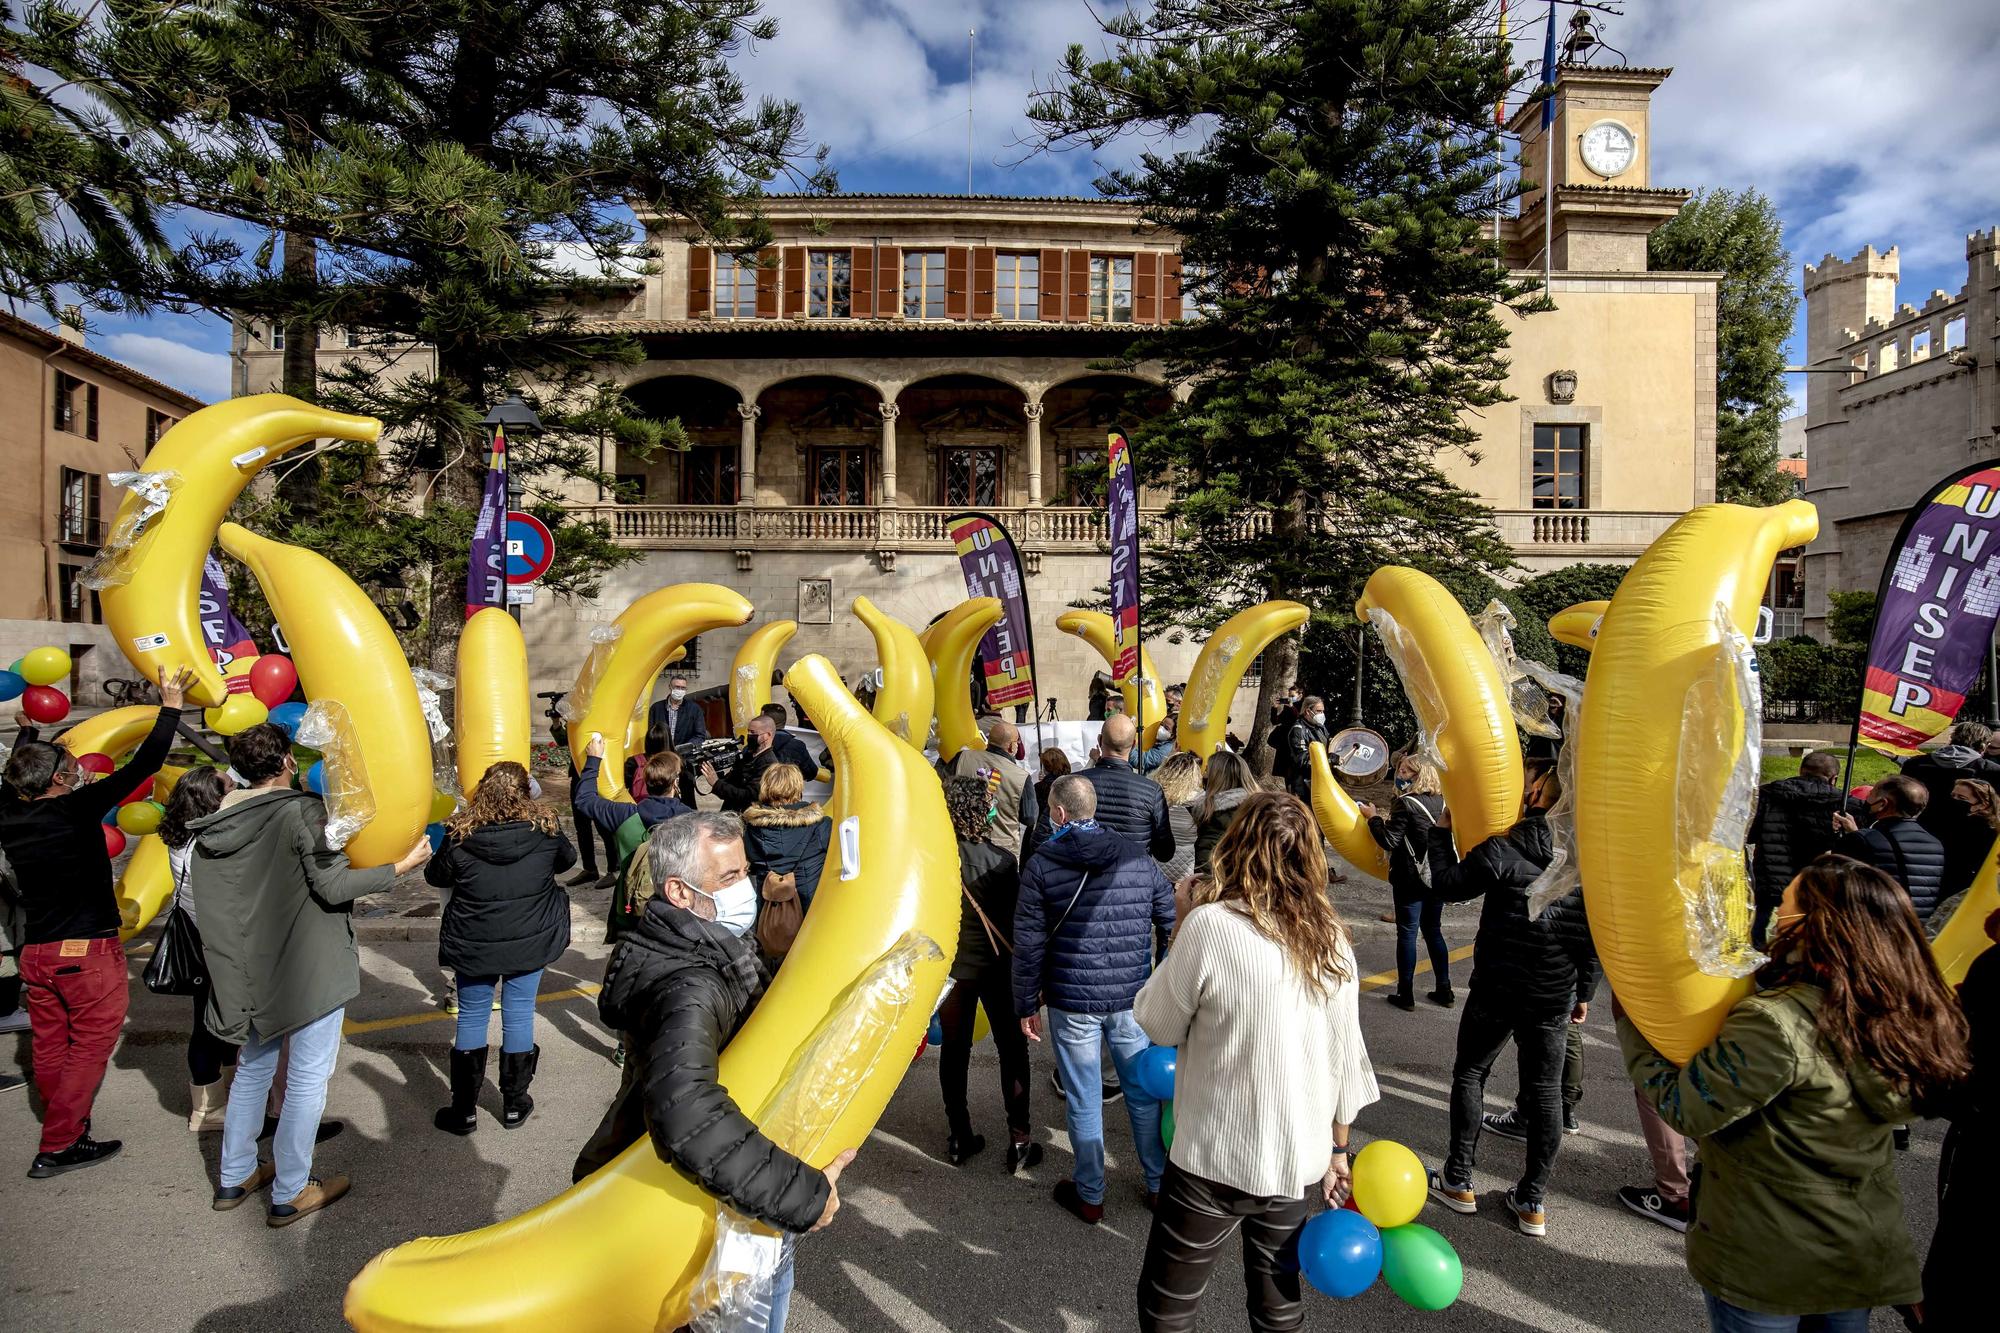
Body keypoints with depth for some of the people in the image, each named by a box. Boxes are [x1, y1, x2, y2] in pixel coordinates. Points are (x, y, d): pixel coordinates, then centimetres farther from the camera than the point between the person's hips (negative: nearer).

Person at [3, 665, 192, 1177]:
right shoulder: (77, 809, -16)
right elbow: (143, 766, -16)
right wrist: (171, 707, -7)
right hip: (89, 950, -7)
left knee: (50, 1048, 15)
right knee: (90, 1045, 3)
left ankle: (66, 1130, 28)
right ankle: (58, 1147, 5)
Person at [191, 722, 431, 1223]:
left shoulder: (221, 821, 1)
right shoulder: (302, 811, -18)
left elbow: (209, 898, 8)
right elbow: (333, 887, -21)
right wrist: (403, 865, -15)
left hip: (254, 969, 7)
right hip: (313, 967, -7)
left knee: (253, 1067, 23)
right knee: (308, 1078, 6)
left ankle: (234, 1178, 36)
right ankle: (290, 1193, 16)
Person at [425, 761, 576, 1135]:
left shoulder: (460, 835, -15)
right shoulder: (544, 829, -13)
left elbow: (435, 876, 3)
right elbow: (568, 859, 7)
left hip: (473, 946, 0)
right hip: (530, 942, 1)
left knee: (471, 1019, 14)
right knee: (519, 1016, 12)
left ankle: (464, 1110, 24)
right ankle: (514, 1104, 26)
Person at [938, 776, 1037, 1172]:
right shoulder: (1001, 860, -18)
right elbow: (1017, 918, -10)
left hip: (948, 966, 2)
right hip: (996, 966, -2)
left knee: (954, 1049, 16)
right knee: (1012, 1048, 13)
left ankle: (959, 1138, 26)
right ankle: (1019, 1139, 17)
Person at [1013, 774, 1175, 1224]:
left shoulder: (1041, 865, -8)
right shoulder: (1139, 859, -1)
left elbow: (1028, 943, -6)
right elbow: (1172, 925, 3)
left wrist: (1027, 1004, 4)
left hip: (1072, 1002, -2)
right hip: (1133, 998, 3)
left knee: (1083, 1100, 12)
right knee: (1144, 1091, 17)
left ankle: (1090, 1197, 27)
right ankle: (1158, 1186, 32)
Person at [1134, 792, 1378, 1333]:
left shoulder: (1210, 925, -21)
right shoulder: (1332, 939, -4)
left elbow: (1158, 1025, -8)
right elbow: (1345, 1057, 4)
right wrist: (1337, 1151, 17)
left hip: (1216, 1159, -5)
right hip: (1300, 1161, 5)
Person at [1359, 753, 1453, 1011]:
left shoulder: (1406, 803, -17)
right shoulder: (1440, 801, 4)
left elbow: (1390, 841, -19)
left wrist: (1374, 818, -7)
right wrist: (1388, 816, 14)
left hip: (1411, 880, -7)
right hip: (1437, 877, 7)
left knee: (1407, 933, 2)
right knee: (1433, 931, 18)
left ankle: (1406, 995, 8)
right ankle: (1444, 990, 23)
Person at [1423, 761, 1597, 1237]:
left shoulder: (1505, 847, -17)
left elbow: (1448, 886, -9)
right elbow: (1595, 929, 4)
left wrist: (1441, 832, 3)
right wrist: (1583, 990, 14)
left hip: (1497, 988, -4)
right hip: (1555, 994, 4)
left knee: (1470, 1072, 13)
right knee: (1545, 1089, 13)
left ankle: (1458, 1180, 19)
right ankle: (1533, 1201, 20)